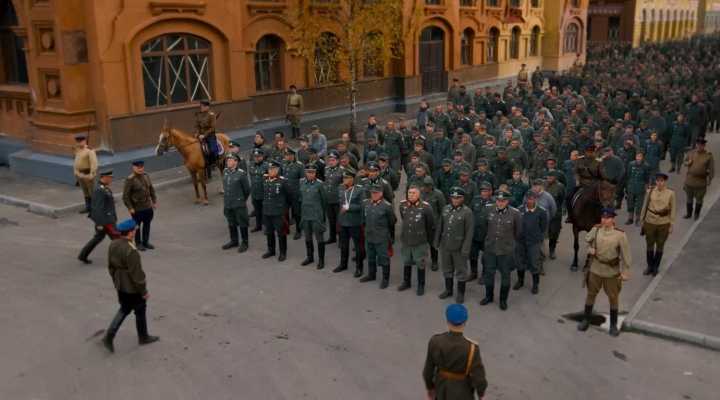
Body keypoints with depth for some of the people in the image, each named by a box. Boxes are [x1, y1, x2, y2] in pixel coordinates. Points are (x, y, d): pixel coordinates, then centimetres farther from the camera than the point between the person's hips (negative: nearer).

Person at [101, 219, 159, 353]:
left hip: (120, 286, 8)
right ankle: (143, 337, 32)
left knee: (124, 309, 23)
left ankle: (109, 336, 15)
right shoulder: (131, 250, -30)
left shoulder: (113, 244, -4)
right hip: (132, 288, -7)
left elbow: (111, 266, 8)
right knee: (140, 310, 14)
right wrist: (144, 291, -13)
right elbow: (136, 273, -24)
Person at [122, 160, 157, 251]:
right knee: (137, 226, 11)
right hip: (137, 209, -6)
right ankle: (138, 243, 26)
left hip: (148, 207, 6)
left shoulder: (146, 176, 2)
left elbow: (151, 189, 13)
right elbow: (125, 196, -16)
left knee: (147, 224, 16)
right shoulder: (130, 180, -18)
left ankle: (145, 242, 32)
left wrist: (154, 201, 10)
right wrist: (130, 208, -17)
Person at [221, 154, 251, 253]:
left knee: (242, 224, 5)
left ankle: (244, 243, 18)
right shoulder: (225, 172, 1)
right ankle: (234, 241, 34)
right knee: (231, 223, 18)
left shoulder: (241, 173, -15)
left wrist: (243, 200, 5)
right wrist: (226, 198, 16)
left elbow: (247, 189, -6)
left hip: (239, 204, -6)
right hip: (227, 203, 6)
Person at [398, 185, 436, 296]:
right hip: (405, 240, 4)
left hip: (420, 242, -4)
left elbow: (431, 226, -7)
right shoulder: (402, 205, -5)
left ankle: (421, 286, 26)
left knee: (420, 265, 10)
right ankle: (406, 282, 38)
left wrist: (429, 241, 1)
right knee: (406, 263, 20)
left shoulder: (426, 207, -17)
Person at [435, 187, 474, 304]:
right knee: (447, 269, 18)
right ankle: (448, 290, 35)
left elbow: (469, 232, -15)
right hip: (445, 245, 5)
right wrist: (437, 241, 10)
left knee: (461, 271, 8)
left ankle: (461, 293, 23)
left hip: (459, 247, -5)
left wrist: (466, 249, -17)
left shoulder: (467, 212, -14)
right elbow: (440, 226, 10)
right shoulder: (446, 209, 2)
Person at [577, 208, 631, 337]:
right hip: (595, 269, 3)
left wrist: (625, 272, -13)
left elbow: (626, 254, -13)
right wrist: (590, 249, -3)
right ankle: (586, 320, 33)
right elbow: (587, 239, 15)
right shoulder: (595, 230, -8)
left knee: (613, 298, 13)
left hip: (612, 272, -2)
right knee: (591, 294, 16)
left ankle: (613, 324, 30)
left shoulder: (620, 235, -17)